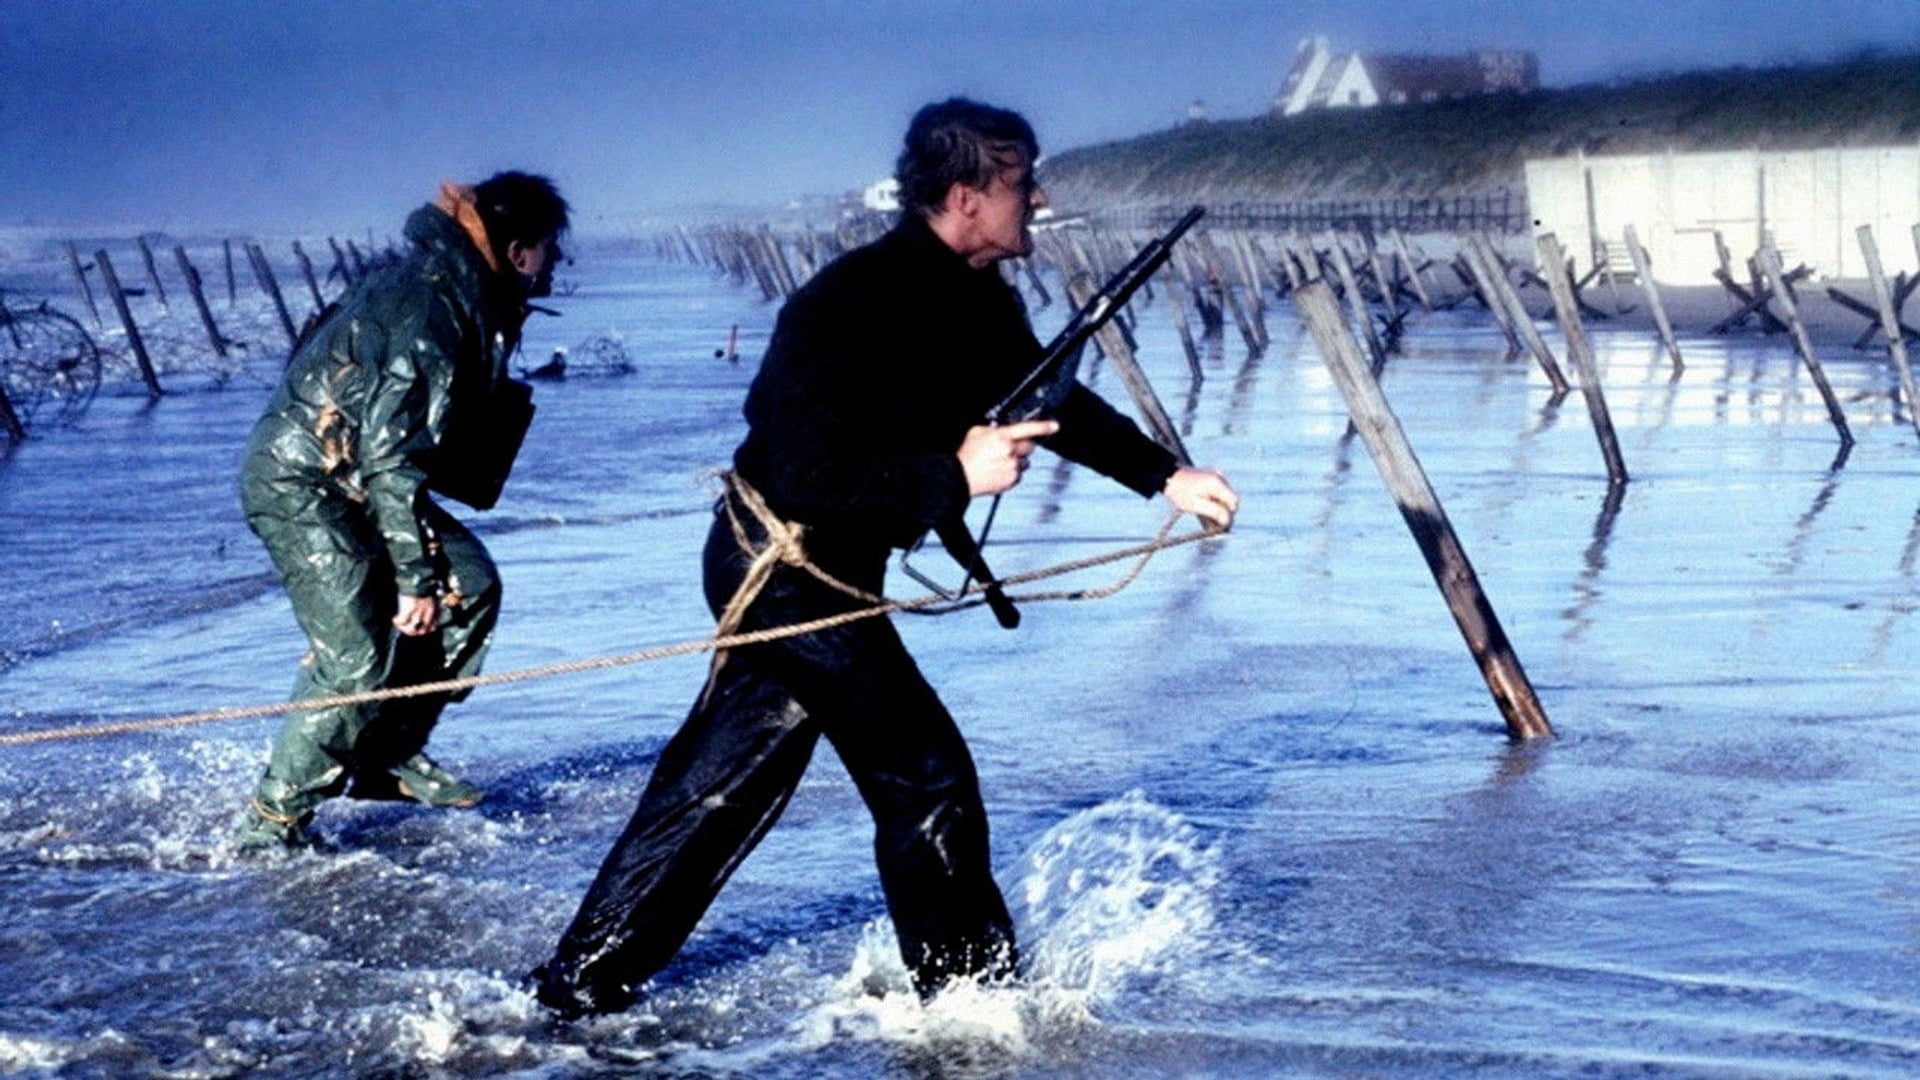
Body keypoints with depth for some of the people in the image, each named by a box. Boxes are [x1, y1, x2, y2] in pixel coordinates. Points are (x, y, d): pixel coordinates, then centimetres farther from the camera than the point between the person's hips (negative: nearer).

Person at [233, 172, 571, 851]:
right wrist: (414, 577, -24)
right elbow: (390, 455, -27)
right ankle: (272, 822, -3)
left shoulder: (464, 295, 7)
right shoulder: (428, 307, -24)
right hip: (301, 485, -10)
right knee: (357, 658, -15)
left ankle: (388, 757, 13)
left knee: (471, 587, 4)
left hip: (358, 482, 10)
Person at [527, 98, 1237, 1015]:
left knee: (720, 787, 15)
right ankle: (969, 988, 13)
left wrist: (1164, 476, 10)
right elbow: (814, 482, -30)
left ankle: (582, 981, 24)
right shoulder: (851, 306, -26)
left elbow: (1056, 402, 16)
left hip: (822, 576, 9)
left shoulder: (976, 302, 3)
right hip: (785, 571, -9)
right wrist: (955, 474, -30)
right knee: (926, 781, -3)